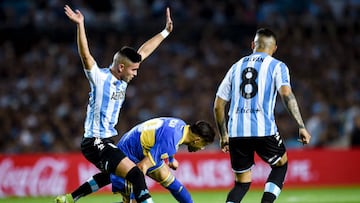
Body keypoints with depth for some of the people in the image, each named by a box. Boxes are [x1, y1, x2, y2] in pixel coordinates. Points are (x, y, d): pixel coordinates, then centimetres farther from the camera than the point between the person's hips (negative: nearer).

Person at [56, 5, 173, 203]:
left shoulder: (122, 78, 7)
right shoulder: (100, 78, -14)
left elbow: (144, 51, 15)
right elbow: (85, 55, -30)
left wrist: (165, 31, 20)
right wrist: (80, 25, -41)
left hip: (107, 140, 10)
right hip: (95, 142, -10)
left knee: (110, 175, 30)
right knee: (135, 174, -20)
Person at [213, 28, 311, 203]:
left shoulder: (236, 67, 18)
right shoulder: (277, 66, 6)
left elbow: (218, 105, 17)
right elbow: (286, 94, -13)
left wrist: (223, 135, 27)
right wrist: (301, 126, -14)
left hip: (236, 131, 4)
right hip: (264, 129, -4)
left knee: (242, 183, 14)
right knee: (281, 164, 23)